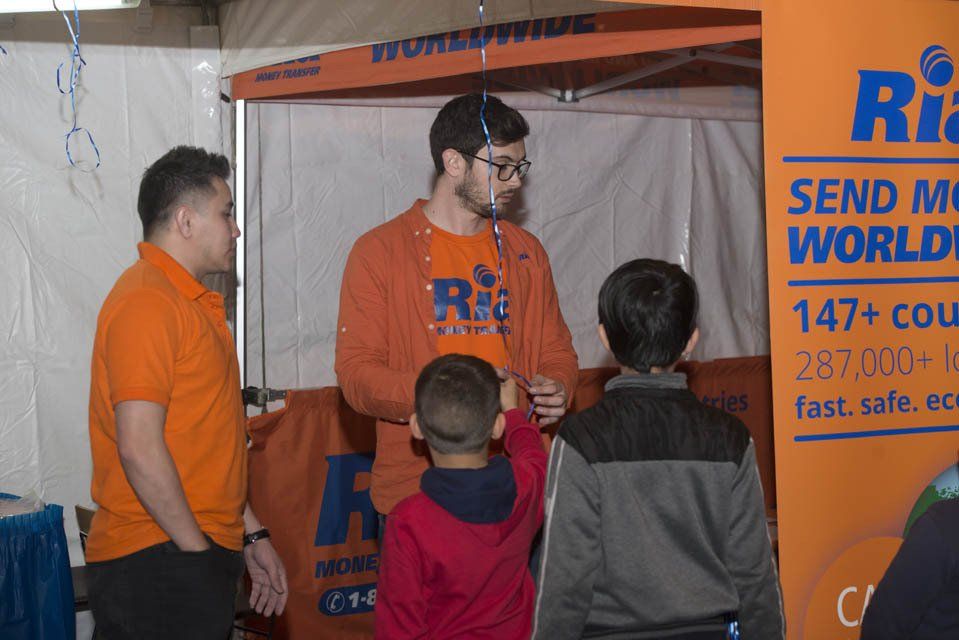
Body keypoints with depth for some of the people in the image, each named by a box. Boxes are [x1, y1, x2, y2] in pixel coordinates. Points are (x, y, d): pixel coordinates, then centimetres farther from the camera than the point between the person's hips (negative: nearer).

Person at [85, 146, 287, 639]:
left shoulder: (192, 302, 18)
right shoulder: (146, 303, -15)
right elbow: (139, 449, -22)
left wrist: (251, 534, 20)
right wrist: (199, 552, -16)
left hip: (198, 549, 10)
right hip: (157, 563, -10)